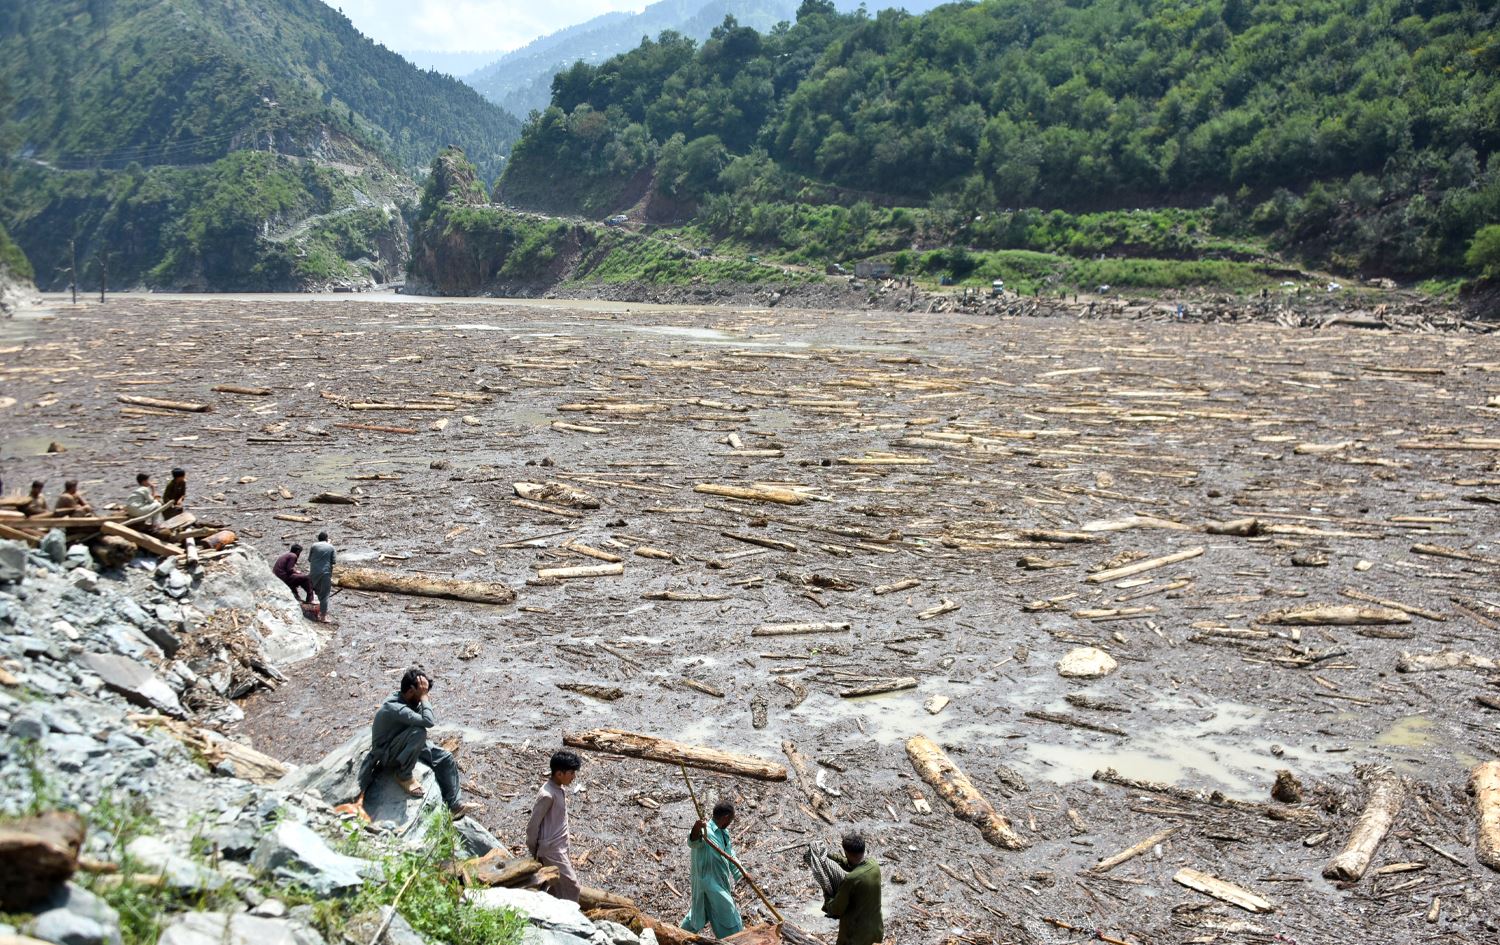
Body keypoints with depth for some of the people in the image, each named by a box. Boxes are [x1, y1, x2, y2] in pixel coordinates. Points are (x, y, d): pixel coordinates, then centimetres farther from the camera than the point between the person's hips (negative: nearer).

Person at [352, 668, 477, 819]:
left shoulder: (410, 700, -4)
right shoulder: (394, 708, -33)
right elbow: (429, 722, -40)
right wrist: (423, 696, -33)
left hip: (404, 747, 9)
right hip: (386, 754, -9)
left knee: (445, 758, 0)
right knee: (418, 732, -35)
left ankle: (455, 804, 1)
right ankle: (404, 776, -15)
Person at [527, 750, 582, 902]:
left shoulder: (560, 789, 5)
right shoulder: (547, 795, -25)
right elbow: (533, 825, -18)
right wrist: (534, 851, -7)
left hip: (560, 847, 9)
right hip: (551, 849, -9)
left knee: (557, 889, 16)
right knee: (571, 886, -6)